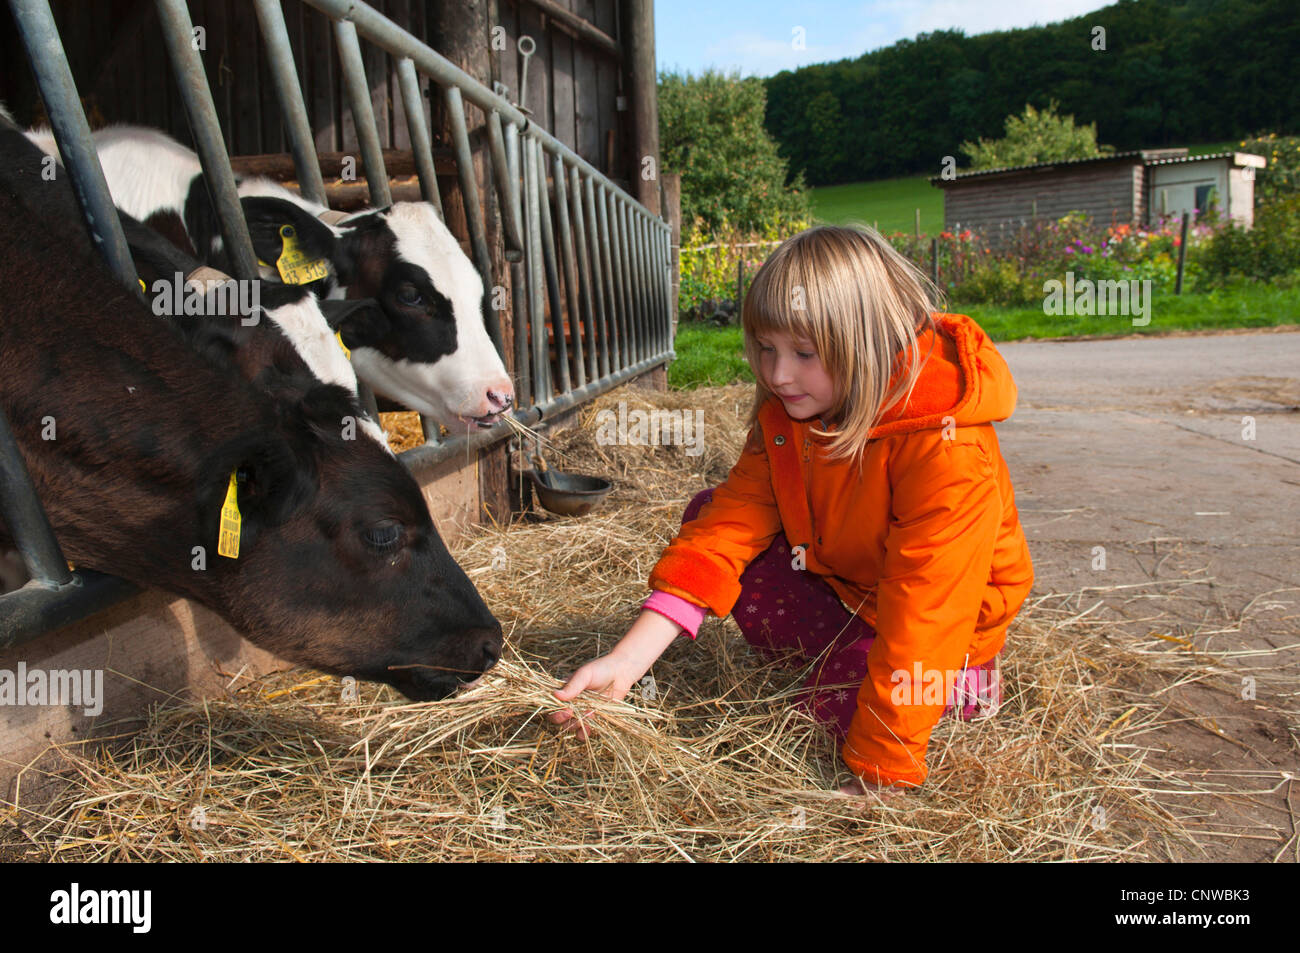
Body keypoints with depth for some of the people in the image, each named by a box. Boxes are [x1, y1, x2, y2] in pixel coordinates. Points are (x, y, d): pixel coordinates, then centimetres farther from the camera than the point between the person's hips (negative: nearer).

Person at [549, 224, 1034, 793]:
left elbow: (923, 606, -35)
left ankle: (964, 678, 3)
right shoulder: (785, 412, -12)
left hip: (947, 616, -6)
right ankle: (837, 653, 2)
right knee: (707, 514, -7)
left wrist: (879, 777, -33)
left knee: (840, 702, -27)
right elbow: (733, 520, -19)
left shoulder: (946, 447, -34)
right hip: (837, 575, 6)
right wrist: (623, 664, -30)